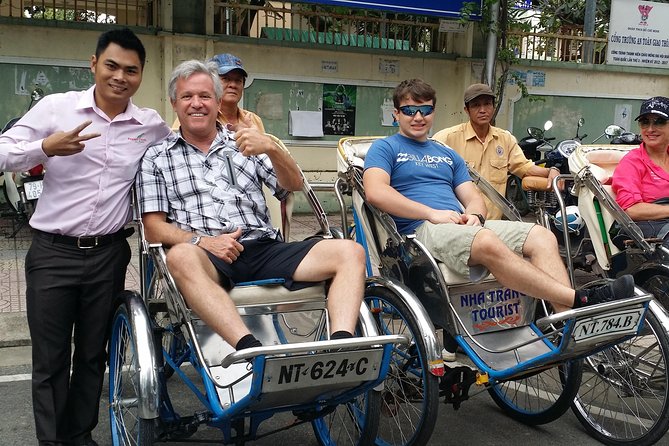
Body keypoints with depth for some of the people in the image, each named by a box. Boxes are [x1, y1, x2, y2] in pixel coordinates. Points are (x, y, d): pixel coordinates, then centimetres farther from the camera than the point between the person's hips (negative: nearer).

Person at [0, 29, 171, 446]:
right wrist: (46, 148, -21)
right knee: (50, 359, 7)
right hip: (52, 253, -2)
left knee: (93, 354, 15)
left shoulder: (153, 125, 2)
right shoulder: (56, 107, -4)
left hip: (109, 254, 2)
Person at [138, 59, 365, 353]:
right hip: (206, 255, -3)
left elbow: (294, 185, 10)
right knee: (181, 256, -39)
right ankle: (251, 349, -50)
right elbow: (154, 228, 8)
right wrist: (202, 241, -12)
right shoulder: (156, 158, 16)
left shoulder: (244, 145, 22)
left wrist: (271, 148, -11)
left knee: (350, 252, -18)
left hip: (265, 250, 3)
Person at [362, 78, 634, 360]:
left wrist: (474, 215, -5)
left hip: (462, 226, 7)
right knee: (487, 243, -37)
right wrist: (433, 213, -14)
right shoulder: (385, 148, 11)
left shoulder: (448, 154, 29)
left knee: (542, 237, -16)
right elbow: (375, 191, -9)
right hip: (420, 229, -6)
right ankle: (580, 300, -35)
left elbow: (473, 197, 22)